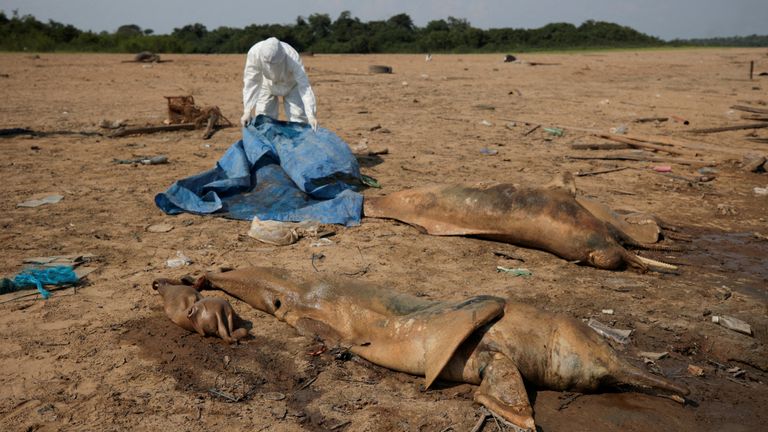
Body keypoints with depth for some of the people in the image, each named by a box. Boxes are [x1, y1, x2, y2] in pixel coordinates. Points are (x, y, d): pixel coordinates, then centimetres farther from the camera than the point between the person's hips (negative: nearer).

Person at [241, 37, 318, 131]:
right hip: (267, 84, 1)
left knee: (299, 117, -11)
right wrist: (247, 111, -34)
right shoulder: (254, 53, -37)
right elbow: (251, 83, -31)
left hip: (291, 85, -1)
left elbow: (304, 86, -40)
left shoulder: (293, 58, -40)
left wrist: (311, 115, -47)